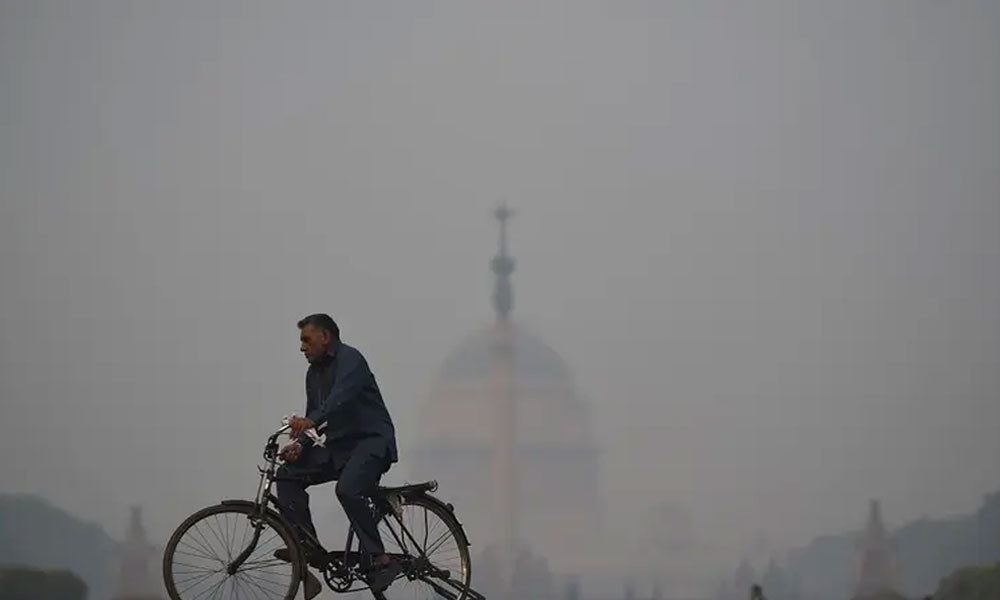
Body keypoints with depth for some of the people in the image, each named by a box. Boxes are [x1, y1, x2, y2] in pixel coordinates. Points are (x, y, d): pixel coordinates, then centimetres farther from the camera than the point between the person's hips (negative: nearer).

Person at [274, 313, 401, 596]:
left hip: (371, 440, -9)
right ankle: (307, 546, -11)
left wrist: (311, 421, -47)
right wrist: (300, 444, -8)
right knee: (288, 474, -6)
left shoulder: (350, 359, -11)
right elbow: (313, 418, 14)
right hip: (339, 446, 9)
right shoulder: (314, 372, 16)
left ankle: (379, 560, -26)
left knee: (348, 489, -33)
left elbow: (341, 396, -31)